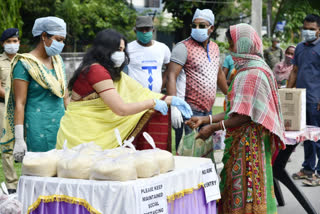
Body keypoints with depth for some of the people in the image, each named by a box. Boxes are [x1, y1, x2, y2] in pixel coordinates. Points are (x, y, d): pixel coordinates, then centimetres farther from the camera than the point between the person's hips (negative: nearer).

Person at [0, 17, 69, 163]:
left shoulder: (58, 60, 14)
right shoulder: (25, 64, -6)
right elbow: (19, 103, -10)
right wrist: (19, 140, -15)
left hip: (61, 126, 6)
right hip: (39, 129, -6)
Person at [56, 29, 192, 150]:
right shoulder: (96, 70, -17)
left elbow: (139, 92, 13)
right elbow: (121, 109, -19)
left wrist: (171, 100, 7)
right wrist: (153, 103, -8)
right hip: (81, 135, -9)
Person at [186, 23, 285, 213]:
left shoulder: (253, 74, -16)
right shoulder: (245, 71, 17)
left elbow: (245, 116, -20)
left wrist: (213, 128, -14)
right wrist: (204, 120, 12)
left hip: (249, 142, -10)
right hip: (240, 142, 10)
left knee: (246, 191, -4)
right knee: (235, 189, 12)